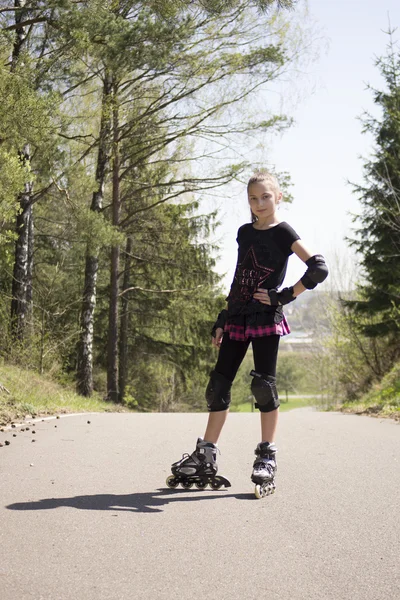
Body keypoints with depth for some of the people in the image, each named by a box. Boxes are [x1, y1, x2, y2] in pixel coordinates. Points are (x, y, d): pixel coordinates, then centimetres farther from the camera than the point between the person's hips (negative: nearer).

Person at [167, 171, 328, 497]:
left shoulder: (283, 232, -4)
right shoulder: (244, 233, 14)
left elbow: (319, 268, -15)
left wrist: (286, 296, -15)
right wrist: (222, 320, 14)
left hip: (266, 318, -6)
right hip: (237, 317, 6)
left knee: (264, 384, -5)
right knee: (219, 383, 4)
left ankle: (267, 457, 2)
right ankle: (206, 456, 9)